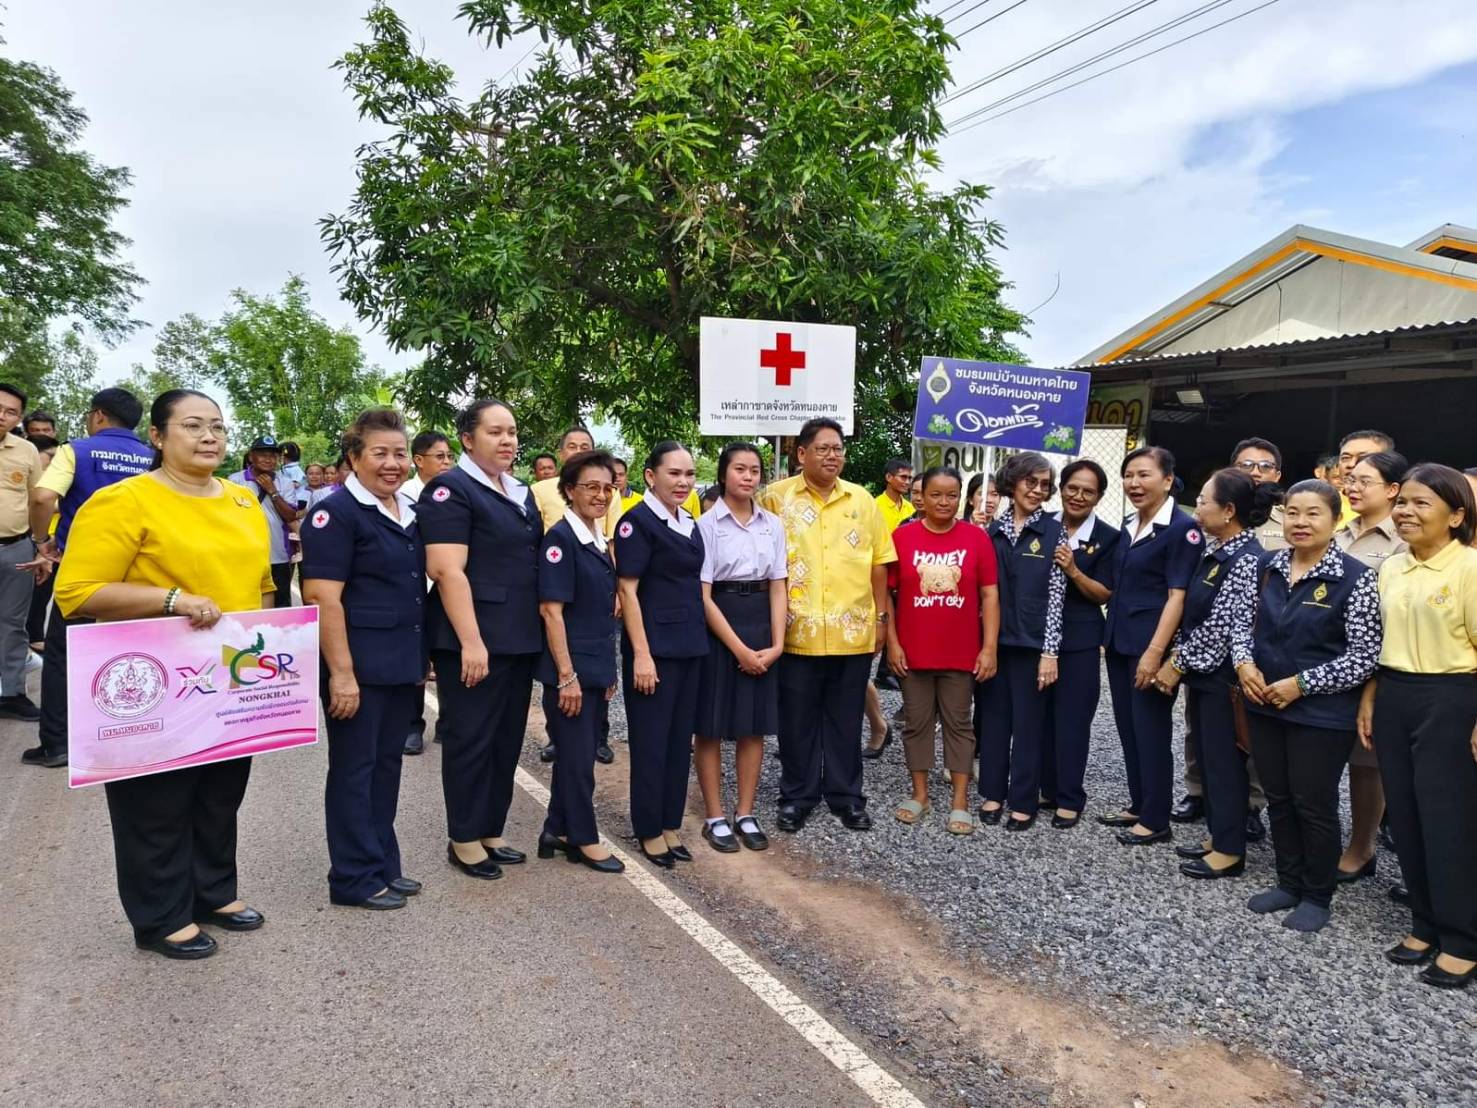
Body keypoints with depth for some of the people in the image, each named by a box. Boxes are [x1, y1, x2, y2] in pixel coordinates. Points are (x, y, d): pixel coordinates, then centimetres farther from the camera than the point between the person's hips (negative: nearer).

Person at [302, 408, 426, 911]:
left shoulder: (411, 512, 11)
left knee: (386, 765, 15)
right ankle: (354, 879, 16)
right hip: (358, 668, -7)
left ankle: (383, 865, 28)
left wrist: (423, 656, 17)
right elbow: (322, 596, -18)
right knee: (354, 770, 4)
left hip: (402, 664, 8)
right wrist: (341, 672, -21)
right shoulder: (337, 513, -12)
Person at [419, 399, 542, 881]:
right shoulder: (451, 489, -10)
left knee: (506, 741, 14)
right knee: (471, 740, 3)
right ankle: (464, 839, 17)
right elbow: (448, 571, -18)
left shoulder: (520, 492, 15)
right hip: (473, 641, -8)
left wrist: (535, 634, 17)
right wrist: (471, 642, -24)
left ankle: (490, 832, 27)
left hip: (520, 639, 8)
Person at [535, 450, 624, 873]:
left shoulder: (600, 542, 10)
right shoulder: (560, 538, -14)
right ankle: (585, 839, 17)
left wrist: (607, 670, 16)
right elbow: (551, 610, -18)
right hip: (569, 669, -8)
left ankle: (557, 831, 28)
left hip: (595, 667, 8)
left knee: (578, 753, 15)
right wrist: (567, 675, -19)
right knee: (578, 755, 3)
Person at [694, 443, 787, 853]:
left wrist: (777, 644, -5)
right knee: (711, 726, 3)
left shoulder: (773, 524, 6)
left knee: (754, 725, 9)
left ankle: (745, 814, 21)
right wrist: (739, 648, -13)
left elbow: (777, 588, 7)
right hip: (717, 628, -4)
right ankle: (715, 816, 16)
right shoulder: (707, 524, -7)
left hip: (761, 628, 4)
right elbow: (702, 596, -10)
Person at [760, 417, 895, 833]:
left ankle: (846, 796, 25)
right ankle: (796, 797, 23)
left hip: (853, 632, 2)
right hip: (797, 632, -2)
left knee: (846, 721, 12)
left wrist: (881, 617, 8)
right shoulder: (776, 496, -1)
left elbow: (878, 562, 11)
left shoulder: (862, 500, 7)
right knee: (797, 721, 9)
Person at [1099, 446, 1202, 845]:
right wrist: (1110, 637, 15)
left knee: (1151, 732, 1)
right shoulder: (1129, 526, 11)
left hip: (1150, 645, -8)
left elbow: (1177, 596, -17)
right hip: (1120, 641, 8)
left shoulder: (1181, 528, -12)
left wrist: (1155, 651, -22)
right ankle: (1139, 806, 27)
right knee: (1127, 729, 14)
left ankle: (1156, 820, 12)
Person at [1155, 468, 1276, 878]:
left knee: (1225, 761, 1)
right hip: (1201, 672, 9)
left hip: (1223, 676, -9)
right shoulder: (1216, 551, 9)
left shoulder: (1247, 559, -18)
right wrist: (1177, 661, 9)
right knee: (1206, 757, 16)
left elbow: (1220, 625, -20)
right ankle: (1218, 836, 28)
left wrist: (1176, 664, -13)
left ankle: (1230, 851, 13)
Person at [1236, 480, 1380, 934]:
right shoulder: (1267, 566, 4)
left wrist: (1301, 684, -17)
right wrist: (1245, 665, -6)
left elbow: (1365, 656, -14)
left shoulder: (1355, 577, -12)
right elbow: (1243, 621, 12)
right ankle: (1288, 883, 32)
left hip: (1322, 713, -5)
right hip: (1265, 705, 5)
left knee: (1314, 805, 7)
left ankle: (1317, 897, 25)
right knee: (1278, 799, 15)